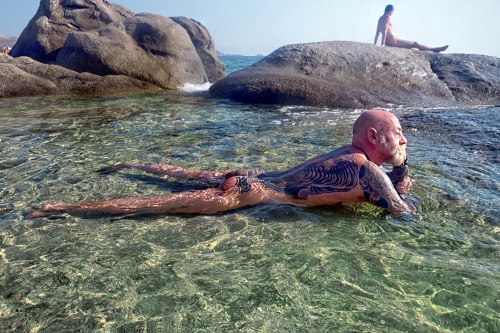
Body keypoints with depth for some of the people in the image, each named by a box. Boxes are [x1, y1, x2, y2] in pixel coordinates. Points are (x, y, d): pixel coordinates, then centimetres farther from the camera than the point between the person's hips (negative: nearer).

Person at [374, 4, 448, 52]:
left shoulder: (380, 18, 18)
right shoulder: (387, 17, -9)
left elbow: (377, 32, 18)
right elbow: (385, 30, -18)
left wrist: (375, 44, 18)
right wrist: (383, 43, -23)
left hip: (388, 43, 10)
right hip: (393, 41, -10)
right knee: (415, 44, -3)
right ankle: (435, 49, 2)